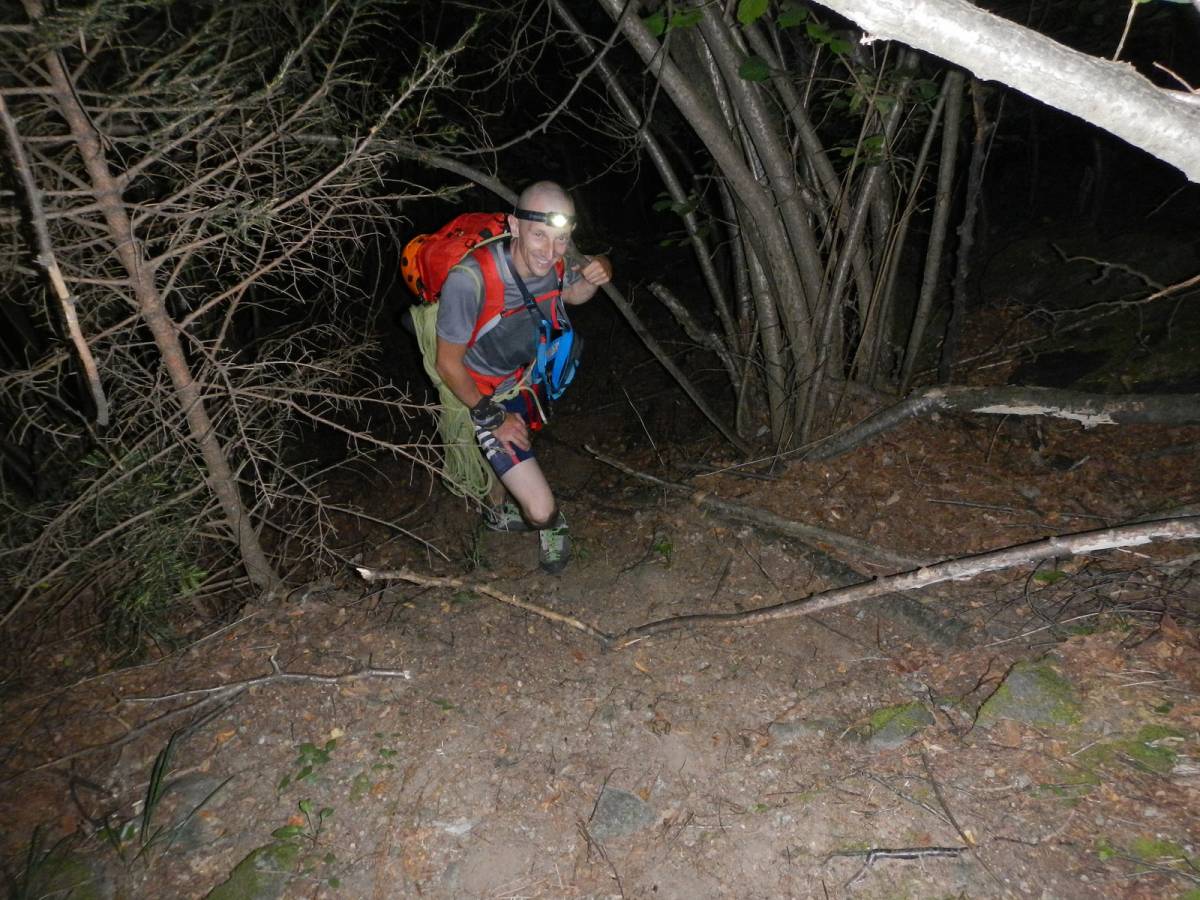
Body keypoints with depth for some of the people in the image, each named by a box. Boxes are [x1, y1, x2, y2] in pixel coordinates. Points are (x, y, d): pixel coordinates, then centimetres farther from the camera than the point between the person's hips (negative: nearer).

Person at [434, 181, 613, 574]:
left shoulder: (556, 258, -23)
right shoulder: (469, 279, -40)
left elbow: (572, 294, 3)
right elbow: (448, 364, -24)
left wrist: (594, 278, -20)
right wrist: (491, 416, -16)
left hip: (531, 378, 6)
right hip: (487, 398, -5)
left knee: (515, 451, 34)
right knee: (541, 509, -14)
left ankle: (499, 510, 65)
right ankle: (550, 524, 23)